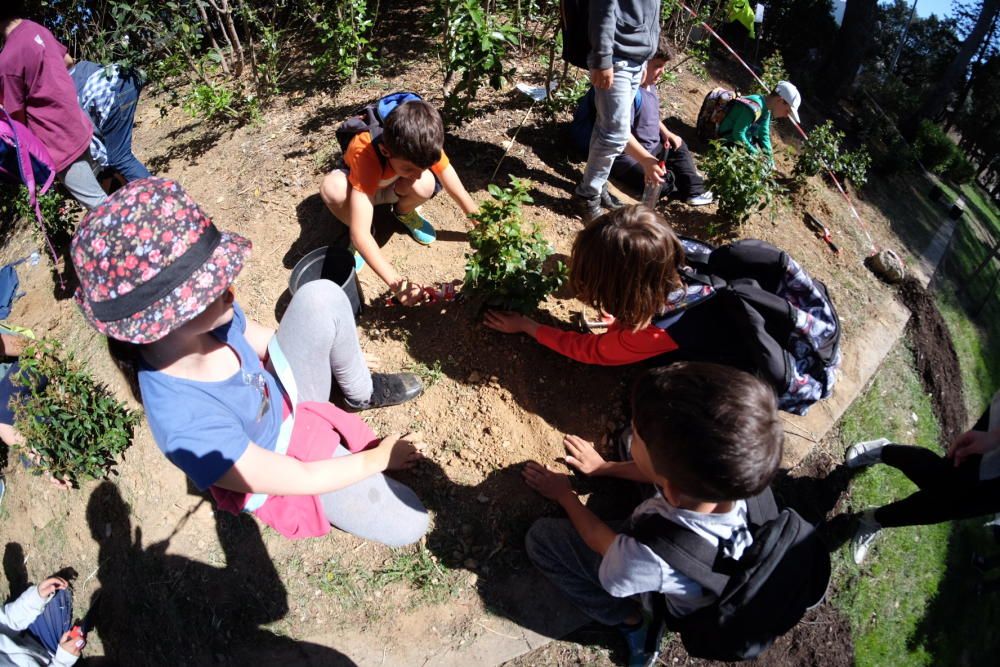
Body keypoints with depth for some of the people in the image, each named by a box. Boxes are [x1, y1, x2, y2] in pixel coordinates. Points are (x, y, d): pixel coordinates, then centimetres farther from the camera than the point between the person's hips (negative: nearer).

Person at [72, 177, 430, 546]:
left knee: (323, 296, -13)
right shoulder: (187, 428, -42)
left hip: (285, 396, 6)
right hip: (275, 461, -5)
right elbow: (300, 479, -26)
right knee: (405, 525, -11)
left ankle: (362, 392, 12)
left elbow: (266, 343, 0)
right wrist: (379, 458, -13)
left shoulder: (208, 315, -24)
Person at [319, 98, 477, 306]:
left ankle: (405, 212, 3)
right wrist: (396, 282, -56)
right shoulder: (366, 156, -43)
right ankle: (357, 242, -8)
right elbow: (360, 234, -49)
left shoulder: (425, 146, -32)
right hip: (359, 182, -2)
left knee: (425, 187, -34)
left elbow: (460, 194, -22)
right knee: (332, 187, -39)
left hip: (392, 185, 2)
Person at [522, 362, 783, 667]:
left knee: (540, 538, -1)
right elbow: (666, 473, -10)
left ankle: (633, 621, 8)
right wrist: (604, 466, 4)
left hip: (662, 596, -4)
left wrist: (563, 494, -2)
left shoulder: (650, 560, -46)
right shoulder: (734, 471, -34)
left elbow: (598, 538, -20)